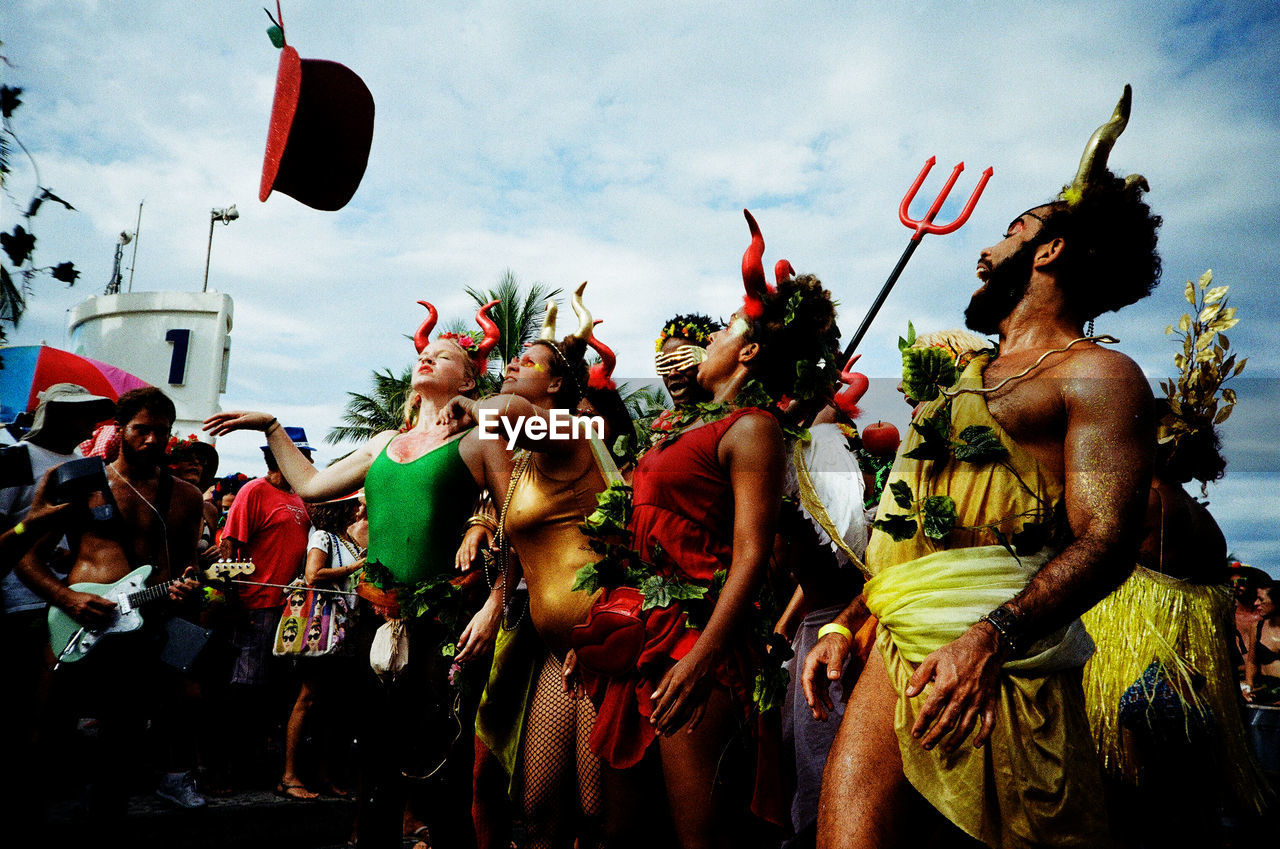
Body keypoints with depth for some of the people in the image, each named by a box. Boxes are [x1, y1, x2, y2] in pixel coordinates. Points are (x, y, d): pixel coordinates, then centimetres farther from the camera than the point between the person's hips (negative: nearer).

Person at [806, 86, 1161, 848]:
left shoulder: (1098, 376, 0)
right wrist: (848, 626, 15)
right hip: (898, 652, 7)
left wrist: (990, 638, -27)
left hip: (998, 664, -6)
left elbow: (1106, 543, -13)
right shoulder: (970, 381, 24)